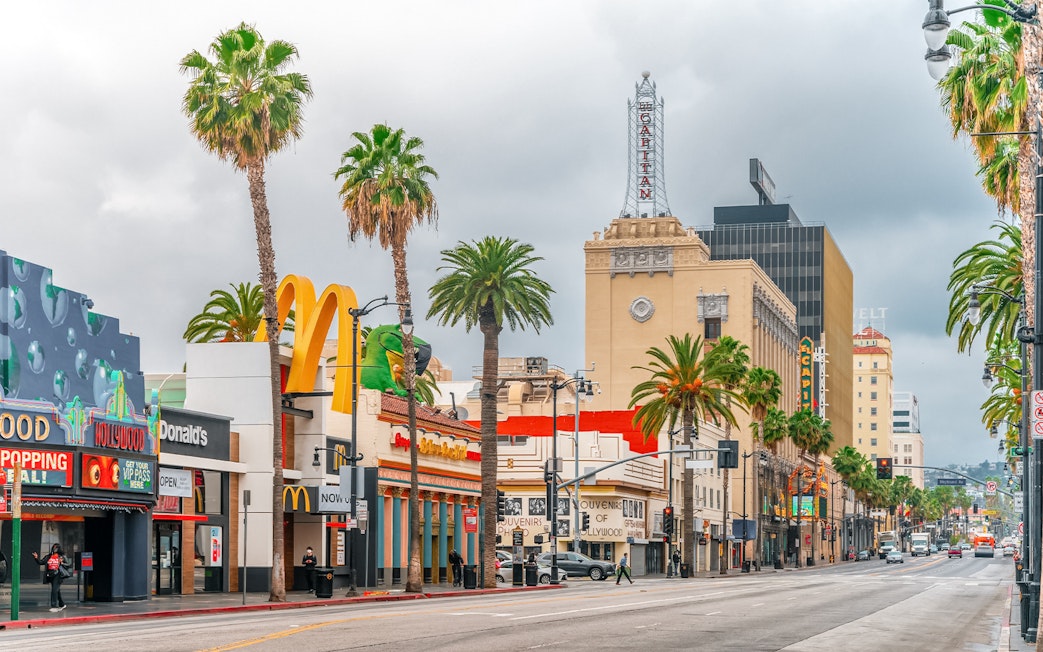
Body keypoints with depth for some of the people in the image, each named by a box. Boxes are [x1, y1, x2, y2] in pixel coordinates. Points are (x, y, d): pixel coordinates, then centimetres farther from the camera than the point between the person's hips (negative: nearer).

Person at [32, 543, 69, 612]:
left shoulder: (62, 557, 1)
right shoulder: (48, 556, 11)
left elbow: (68, 565, 0)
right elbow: (41, 562, 9)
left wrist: (62, 563, -16)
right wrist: (36, 558, -7)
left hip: (57, 575, -5)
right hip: (50, 575, 5)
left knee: (54, 590, -15)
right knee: (57, 591, 14)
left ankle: (54, 606, -13)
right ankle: (62, 605, 28)